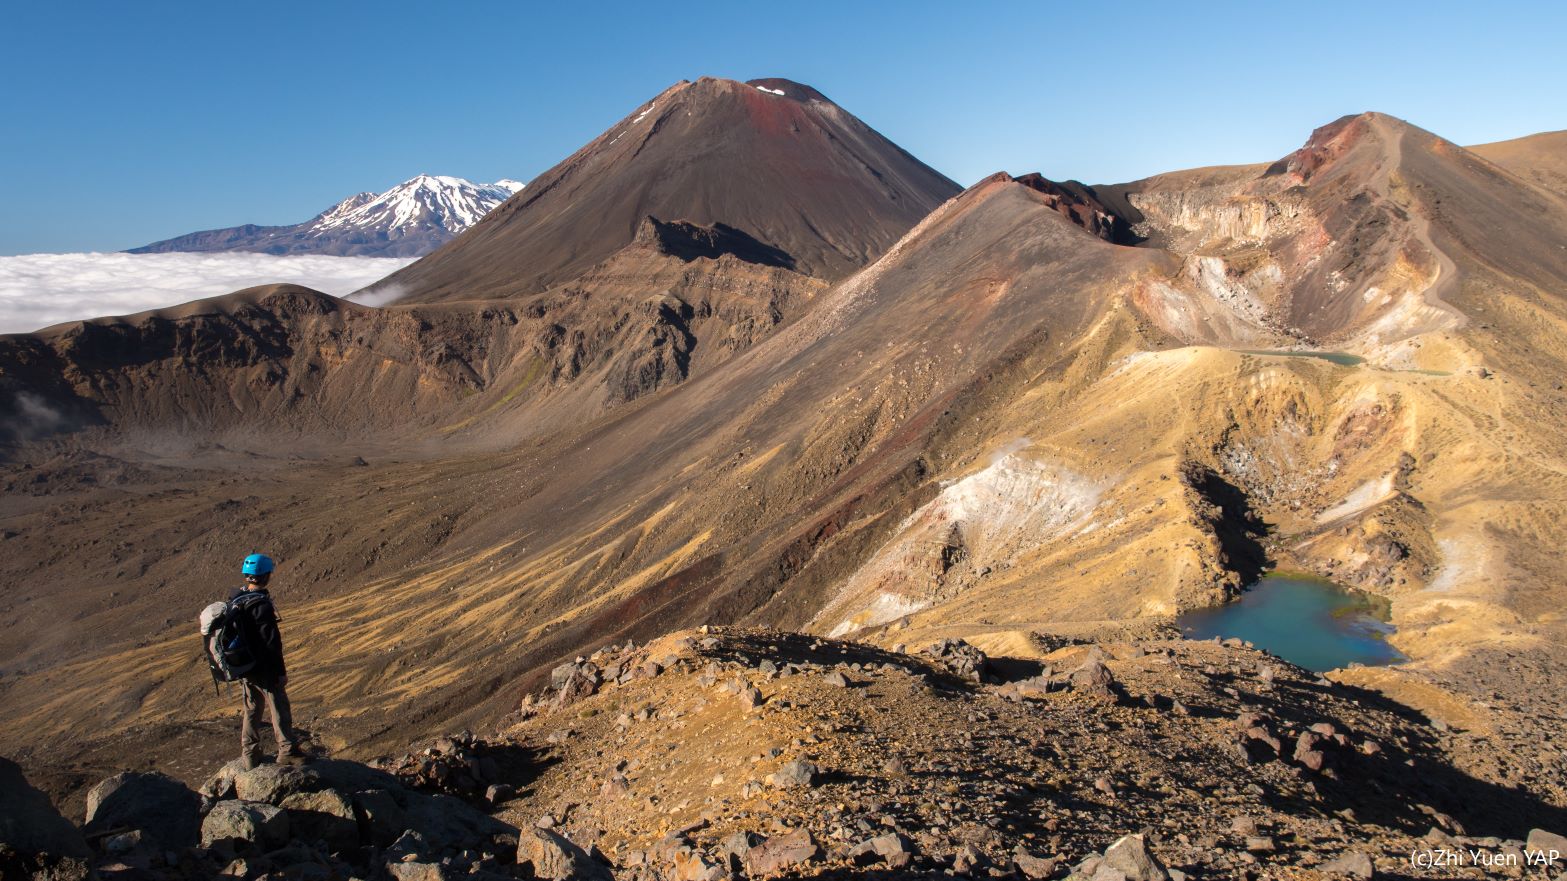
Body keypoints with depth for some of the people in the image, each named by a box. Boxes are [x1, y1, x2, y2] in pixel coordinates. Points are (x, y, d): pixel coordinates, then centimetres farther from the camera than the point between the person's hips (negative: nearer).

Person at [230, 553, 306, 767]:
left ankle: (250, 755, 26)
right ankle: (287, 751, 10)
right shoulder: (262, 605, -23)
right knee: (279, 709, 4)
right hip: (264, 669, -8)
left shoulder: (234, 600, 2)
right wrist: (281, 671, -13)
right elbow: (272, 643, -21)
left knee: (251, 709, 18)